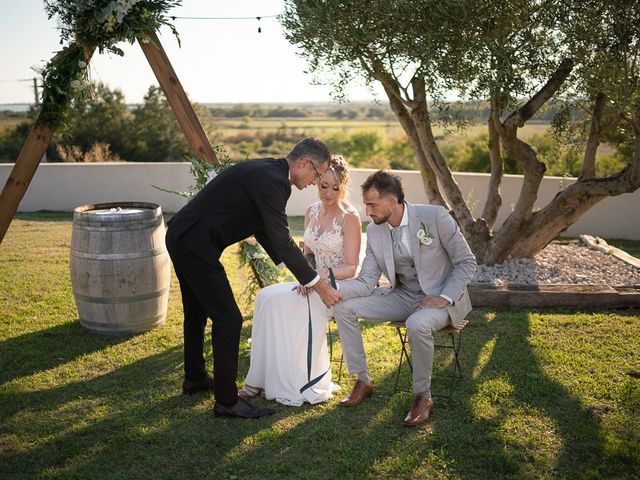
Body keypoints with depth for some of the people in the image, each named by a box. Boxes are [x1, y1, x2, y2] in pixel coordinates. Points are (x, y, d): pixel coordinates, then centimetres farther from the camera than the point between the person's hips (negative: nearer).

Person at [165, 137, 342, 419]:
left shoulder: (267, 171, 12)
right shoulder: (271, 180, -19)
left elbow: (264, 230, 19)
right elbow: (281, 240, -22)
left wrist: (302, 274, 16)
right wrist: (318, 285, -16)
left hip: (181, 237, 11)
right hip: (196, 245, -11)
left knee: (197, 312, 24)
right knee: (228, 318, -3)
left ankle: (195, 378, 43)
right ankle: (227, 400, 7)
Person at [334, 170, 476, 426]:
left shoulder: (435, 217, -18)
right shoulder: (374, 231, -2)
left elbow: (467, 262, -10)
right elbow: (365, 283, -4)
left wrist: (444, 298, -20)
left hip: (440, 297, -6)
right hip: (403, 296, 6)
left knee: (417, 324, -39)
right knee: (343, 307, -9)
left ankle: (423, 396, -14)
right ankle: (362, 381, 3)